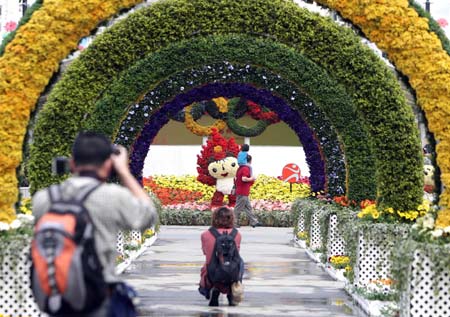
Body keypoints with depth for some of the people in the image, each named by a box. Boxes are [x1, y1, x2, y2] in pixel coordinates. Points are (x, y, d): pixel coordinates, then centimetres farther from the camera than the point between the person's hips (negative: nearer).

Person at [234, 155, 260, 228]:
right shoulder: (246, 169, -15)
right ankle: (234, 223, 0)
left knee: (248, 207, 11)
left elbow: (236, 178, 19)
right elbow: (244, 179, -27)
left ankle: (254, 222, 14)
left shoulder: (240, 168, 14)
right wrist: (252, 179, -12)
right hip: (243, 192, -10)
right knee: (238, 208, -4)